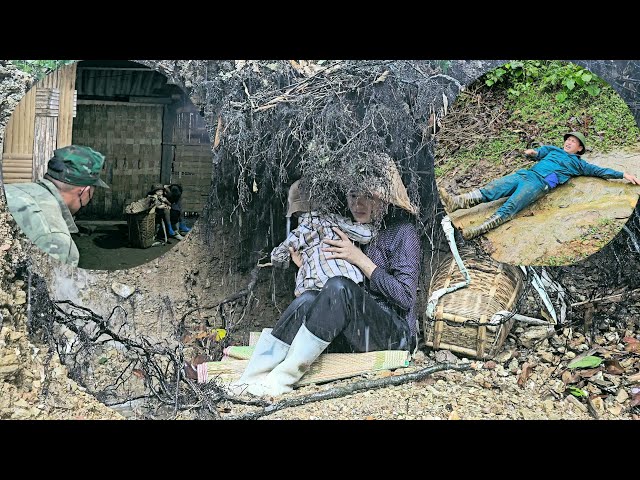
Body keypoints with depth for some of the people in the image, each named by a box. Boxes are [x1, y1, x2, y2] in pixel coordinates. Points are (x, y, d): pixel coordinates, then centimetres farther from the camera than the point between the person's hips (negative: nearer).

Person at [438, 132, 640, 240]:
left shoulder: (578, 163, 24)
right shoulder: (553, 149, 37)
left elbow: (599, 171, 21)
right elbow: (540, 152, 29)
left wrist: (624, 175, 13)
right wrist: (533, 152, 4)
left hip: (540, 183, -5)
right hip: (525, 173, 5)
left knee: (510, 206, -27)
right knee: (492, 189, -18)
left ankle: (479, 229, -47)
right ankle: (457, 202, -32)